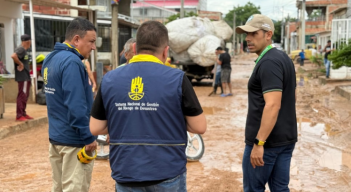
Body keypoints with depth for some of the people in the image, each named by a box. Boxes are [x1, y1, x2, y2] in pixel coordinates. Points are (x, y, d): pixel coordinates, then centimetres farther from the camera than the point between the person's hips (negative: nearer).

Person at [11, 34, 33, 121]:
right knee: (22, 95, -8)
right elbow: (13, 56, -32)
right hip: (22, 77, -10)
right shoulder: (21, 49, -16)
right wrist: (20, 64, -22)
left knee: (25, 96, 16)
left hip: (26, 77, 10)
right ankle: (19, 115, -5)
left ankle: (23, 113, 25)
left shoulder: (24, 50, 15)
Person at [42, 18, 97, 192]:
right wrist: (88, 137, -18)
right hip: (73, 140, -9)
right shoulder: (71, 62, -20)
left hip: (55, 136, 9)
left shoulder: (51, 59, 10)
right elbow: (76, 106, -25)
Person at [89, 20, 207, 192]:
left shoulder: (109, 79, -2)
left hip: (125, 175, 3)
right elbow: (199, 127, -6)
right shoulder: (176, 78, -10)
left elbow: (95, 128, 3)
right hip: (167, 175, -2)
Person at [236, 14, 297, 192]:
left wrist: (259, 142, -26)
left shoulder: (268, 63, -19)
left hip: (266, 140, -9)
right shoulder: (284, 58, 12)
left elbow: (273, 105, -27)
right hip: (286, 138, 9)